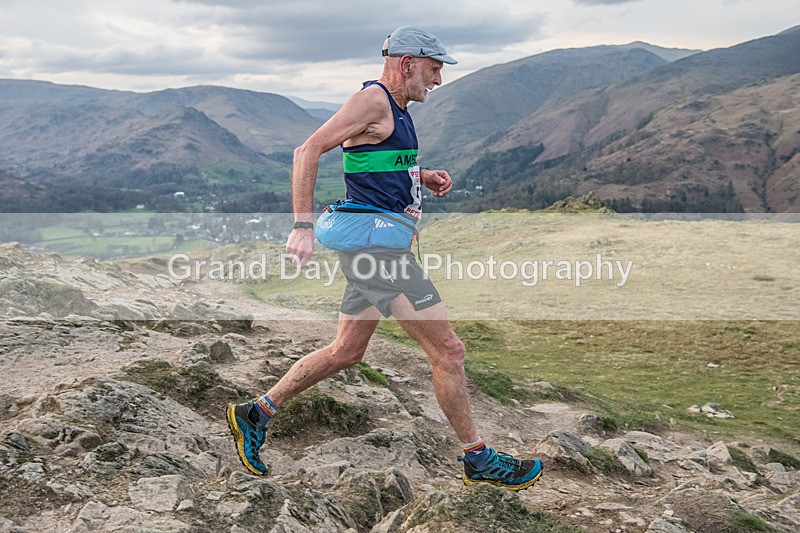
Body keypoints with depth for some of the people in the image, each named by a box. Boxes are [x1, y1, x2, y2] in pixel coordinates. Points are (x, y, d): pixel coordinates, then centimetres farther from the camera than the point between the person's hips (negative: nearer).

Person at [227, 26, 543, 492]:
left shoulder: (396, 109, 18)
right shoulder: (374, 99, -11)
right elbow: (308, 151, -16)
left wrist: (423, 178, 14)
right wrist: (304, 226, -22)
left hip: (378, 247, 11)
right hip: (376, 244, -11)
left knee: (345, 352, 17)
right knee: (448, 350, -4)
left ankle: (256, 413, 26)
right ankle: (478, 459, 9)